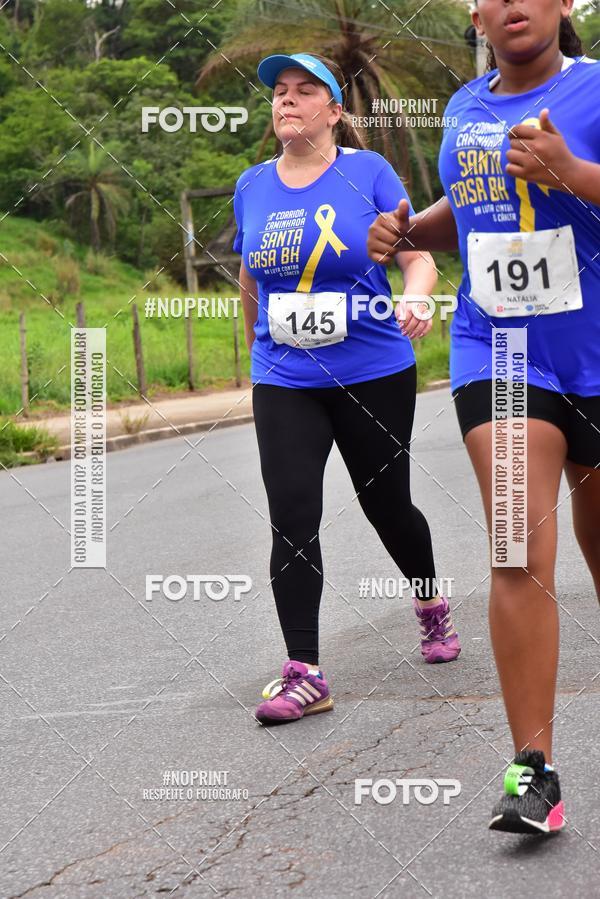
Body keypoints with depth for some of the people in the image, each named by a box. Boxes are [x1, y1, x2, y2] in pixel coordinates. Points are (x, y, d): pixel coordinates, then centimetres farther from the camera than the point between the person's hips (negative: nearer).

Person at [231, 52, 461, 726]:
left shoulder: (368, 171, -4)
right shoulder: (252, 187, 6)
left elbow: (417, 256, -8)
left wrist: (416, 297, -29)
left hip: (374, 374, -2)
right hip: (284, 384, 2)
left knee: (385, 503, 11)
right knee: (292, 519, -10)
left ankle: (432, 606, 40)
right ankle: (304, 675, -8)